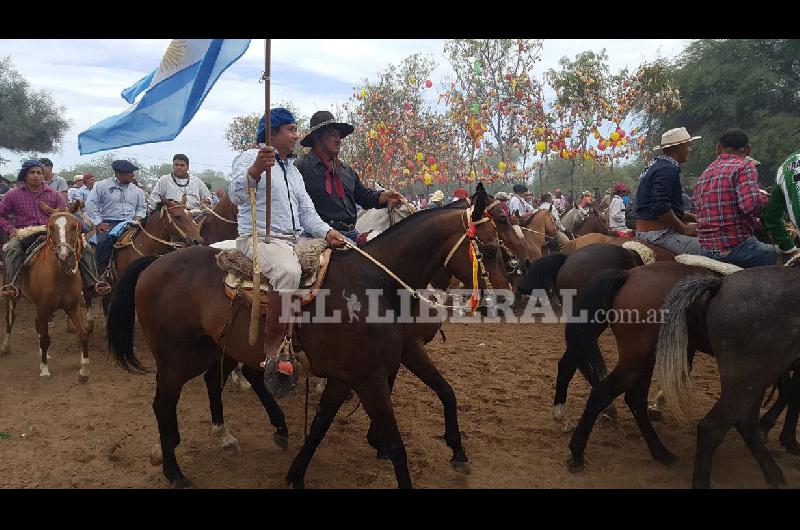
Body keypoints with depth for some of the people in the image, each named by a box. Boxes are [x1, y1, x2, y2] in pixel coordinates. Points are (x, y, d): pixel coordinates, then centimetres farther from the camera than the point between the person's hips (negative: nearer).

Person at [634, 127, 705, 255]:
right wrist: (684, 229, -14)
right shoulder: (668, 169, -14)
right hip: (659, 234, -11)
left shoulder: (657, 165, 19)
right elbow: (660, 207, -26)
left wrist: (691, 217, 18)